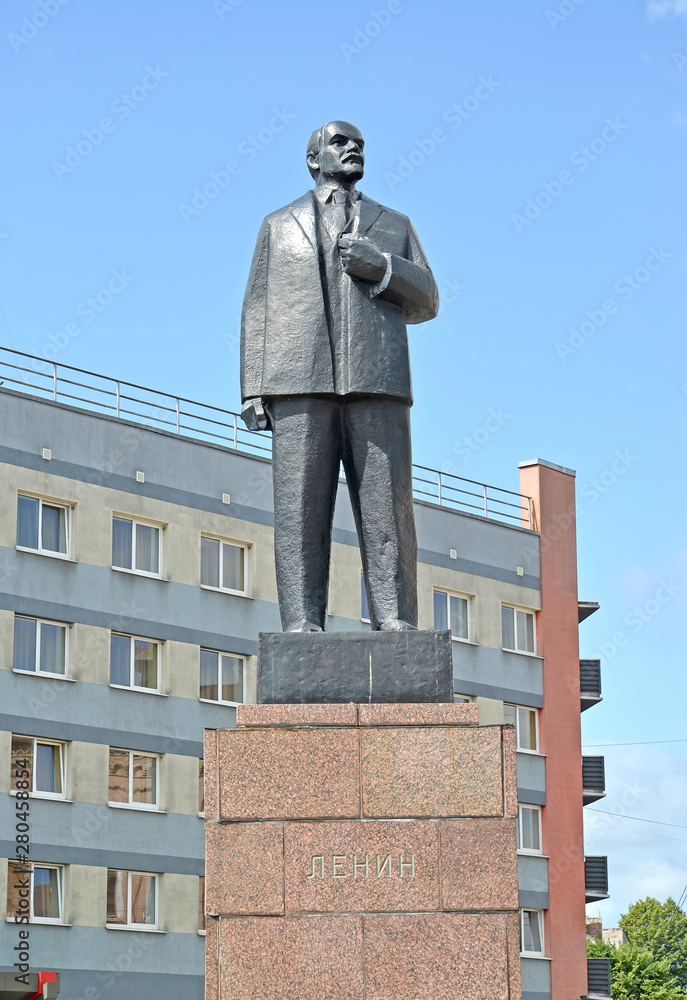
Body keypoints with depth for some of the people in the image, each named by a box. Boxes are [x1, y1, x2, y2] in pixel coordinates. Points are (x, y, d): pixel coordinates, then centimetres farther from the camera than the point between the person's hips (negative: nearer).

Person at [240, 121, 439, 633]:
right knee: (300, 510, -9)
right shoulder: (279, 225, 23)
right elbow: (258, 311, 15)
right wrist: (253, 390, 2)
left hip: (376, 382, 1)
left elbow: (426, 301, 16)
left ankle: (395, 622, -11)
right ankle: (302, 625, -11)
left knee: (388, 508, -9)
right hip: (299, 384, 0)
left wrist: (382, 267, -4)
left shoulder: (395, 225, 25)